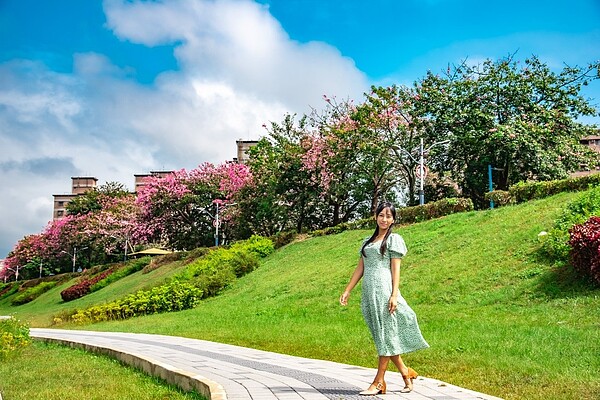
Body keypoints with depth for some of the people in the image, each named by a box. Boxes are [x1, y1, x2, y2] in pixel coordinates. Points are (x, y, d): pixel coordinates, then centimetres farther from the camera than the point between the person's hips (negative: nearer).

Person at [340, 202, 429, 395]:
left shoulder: (394, 239, 3)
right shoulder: (368, 241, 20)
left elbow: (396, 268, -3)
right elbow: (360, 268, 18)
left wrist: (394, 294, -12)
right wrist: (347, 291, 13)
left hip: (384, 290, -6)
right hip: (369, 292, 6)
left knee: (385, 334, -2)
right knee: (381, 336, 8)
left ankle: (378, 382, 1)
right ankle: (406, 374, 19)